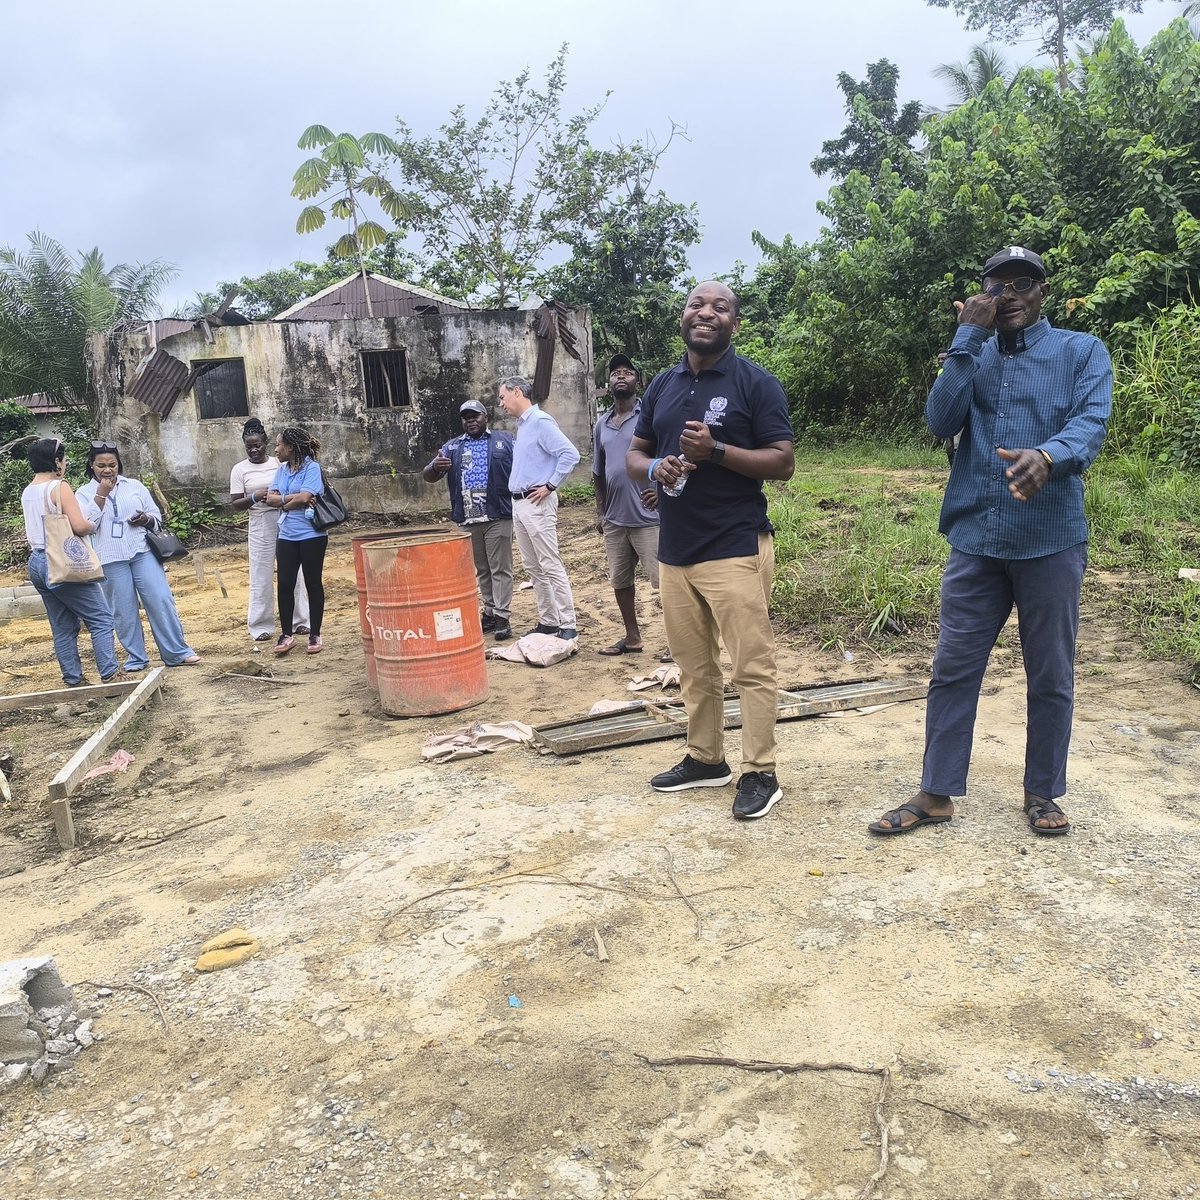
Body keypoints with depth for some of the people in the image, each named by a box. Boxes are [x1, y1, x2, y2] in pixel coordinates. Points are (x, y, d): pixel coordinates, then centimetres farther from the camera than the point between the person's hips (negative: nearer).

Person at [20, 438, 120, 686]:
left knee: (63, 627, 12)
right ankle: (109, 674, -9)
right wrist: (93, 526, 0)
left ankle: (73, 679, 13)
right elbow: (80, 526, -19)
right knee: (101, 619, -3)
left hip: (37, 563, 8)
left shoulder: (27, 493, 13)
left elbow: (32, 532, 19)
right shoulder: (59, 487, -12)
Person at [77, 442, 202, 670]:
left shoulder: (135, 486, 11)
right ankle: (136, 658, 15)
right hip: (110, 560, -1)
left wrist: (146, 519, -8)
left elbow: (157, 517, 15)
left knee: (161, 601, -5)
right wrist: (101, 494, -10)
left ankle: (178, 653, 1)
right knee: (124, 611, 3)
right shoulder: (85, 493, 6)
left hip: (142, 552, 1)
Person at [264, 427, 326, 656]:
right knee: (285, 584, 3)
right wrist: (290, 498, -13)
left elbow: (304, 497, -18)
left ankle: (315, 635, 13)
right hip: (286, 536, 6)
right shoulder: (282, 470, 12)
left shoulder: (312, 468, -7)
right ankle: (286, 634, 12)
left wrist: (282, 502, -3)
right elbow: (270, 499, 4)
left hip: (311, 535, -5)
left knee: (313, 584, 4)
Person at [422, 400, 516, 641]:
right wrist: (435, 467, -13)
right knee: (481, 570, 11)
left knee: (500, 568, -3)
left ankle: (502, 617, -2)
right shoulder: (452, 447, 15)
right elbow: (427, 477, 11)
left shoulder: (504, 441, 6)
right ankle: (489, 612, 20)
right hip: (468, 521, 4)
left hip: (498, 517, -4)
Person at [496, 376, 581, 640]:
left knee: (551, 567, -8)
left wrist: (550, 486, -16)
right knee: (533, 567, 12)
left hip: (537, 503, -10)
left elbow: (570, 454, -20)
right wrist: (517, 496, 14)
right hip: (518, 503, 10)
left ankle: (568, 625, -4)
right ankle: (548, 621, 19)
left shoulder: (540, 421, -12)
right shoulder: (522, 425, 16)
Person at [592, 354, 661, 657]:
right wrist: (600, 512, 18)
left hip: (648, 517, -6)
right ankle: (632, 638, 26)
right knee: (619, 581, 13)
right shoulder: (602, 424, 14)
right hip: (614, 520, 6)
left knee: (664, 580, -5)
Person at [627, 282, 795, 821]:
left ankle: (760, 773, 8)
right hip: (674, 550, 6)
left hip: (736, 549, -6)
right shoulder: (661, 386, 13)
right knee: (694, 667, 14)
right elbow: (634, 454, 17)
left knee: (752, 667, -2)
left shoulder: (756, 384, -3)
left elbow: (783, 462, -7)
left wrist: (715, 451, -20)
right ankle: (705, 759, 27)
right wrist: (655, 468, -7)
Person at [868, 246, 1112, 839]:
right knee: (953, 670, 4)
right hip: (975, 540, 2)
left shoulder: (1082, 352, 5)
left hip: (1052, 541, -2)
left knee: (1050, 677, 9)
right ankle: (936, 794, 15)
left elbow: (1091, 422, -13)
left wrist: (1047, 455, -34)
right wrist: (969, 337, -8)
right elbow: (940, 421, -5)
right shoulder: (972, 357, 13)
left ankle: (1042, 793, 25)